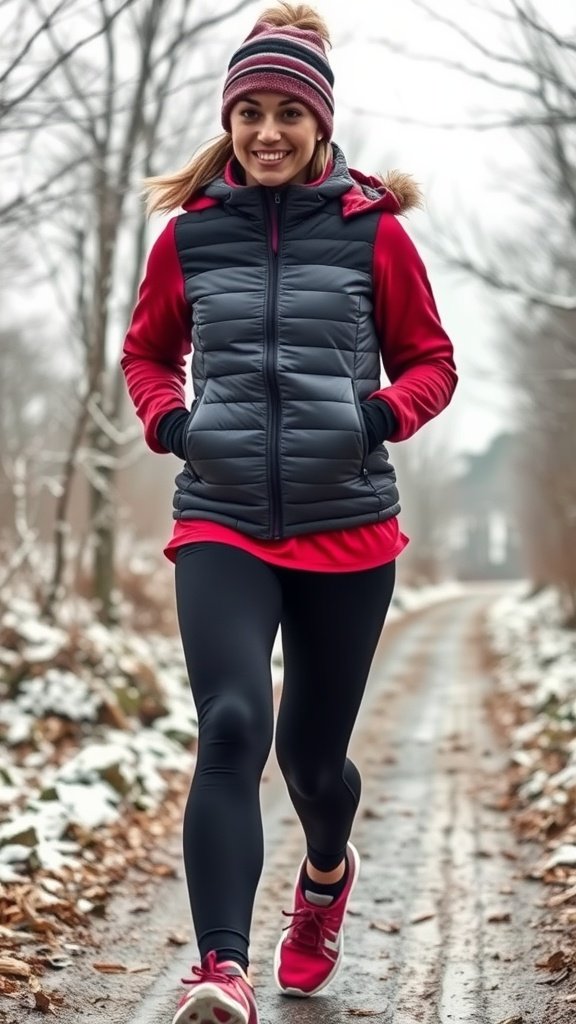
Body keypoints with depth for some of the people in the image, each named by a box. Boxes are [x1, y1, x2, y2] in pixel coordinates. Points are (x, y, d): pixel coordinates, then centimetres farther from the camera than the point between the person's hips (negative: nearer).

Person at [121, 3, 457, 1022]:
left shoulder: (372, 230, 0)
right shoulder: (188, 233, 4)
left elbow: (430, 363, 8)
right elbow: (146, 354, 18)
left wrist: (380, 415, -13)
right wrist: (167, 420, -3)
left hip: (347, 526, 0)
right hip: (221, 525, 0)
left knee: (313, 751, 12)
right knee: (232, 725, -21)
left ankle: (327, 870, 46)